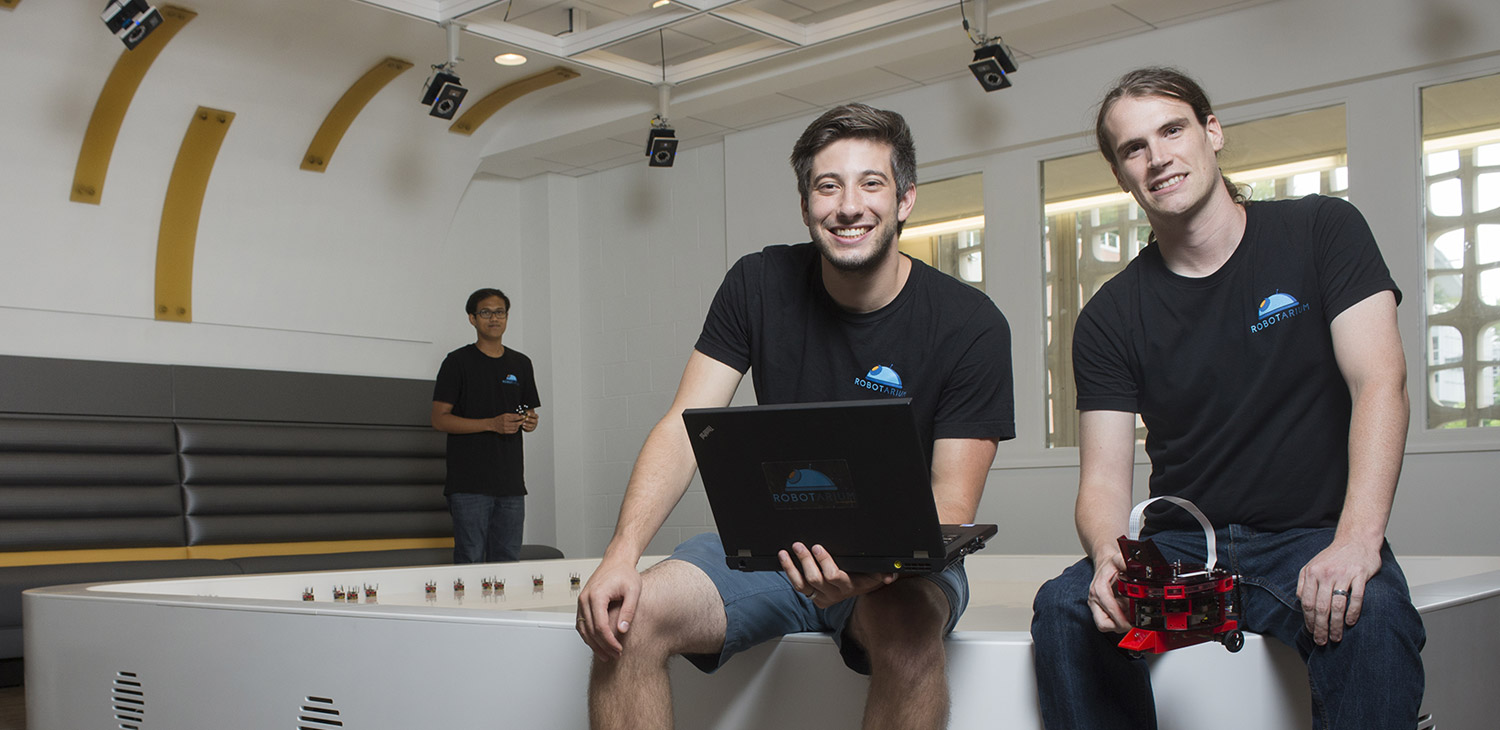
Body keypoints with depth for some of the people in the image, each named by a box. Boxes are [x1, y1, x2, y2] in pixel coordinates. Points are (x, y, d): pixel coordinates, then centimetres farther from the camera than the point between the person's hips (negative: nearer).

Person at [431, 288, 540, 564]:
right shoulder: (458, 362, 0)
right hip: (469, 482, -5)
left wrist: (529, 423, -1)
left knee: (508, 560, 5)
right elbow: (440, 419, -5)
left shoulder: (521, 364, 16)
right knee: (470, 562, -6)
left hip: (511, 481, 5)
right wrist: (493, 424, -15)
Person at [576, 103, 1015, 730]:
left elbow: (952, 501, -14)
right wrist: (622, 552, -23)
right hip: (772, 546, 3)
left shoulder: (971, 325, -11)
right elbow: (684, 427, -7)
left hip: (904, 563, -2)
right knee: (622, 617, -22)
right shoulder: (760, 285, -2)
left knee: (908, 627, -38)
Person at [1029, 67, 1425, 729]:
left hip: (1311, 538, -2)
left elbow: (1380, 381, -10)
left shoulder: (1319, 231, 2)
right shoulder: (1110, 318, 5)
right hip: (1180, 545, 2)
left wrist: (1357, 539, -26)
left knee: (1372, 619, -35)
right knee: (1064, 609, -26)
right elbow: (1103, 479, -1)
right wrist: (1108, 558, -27)